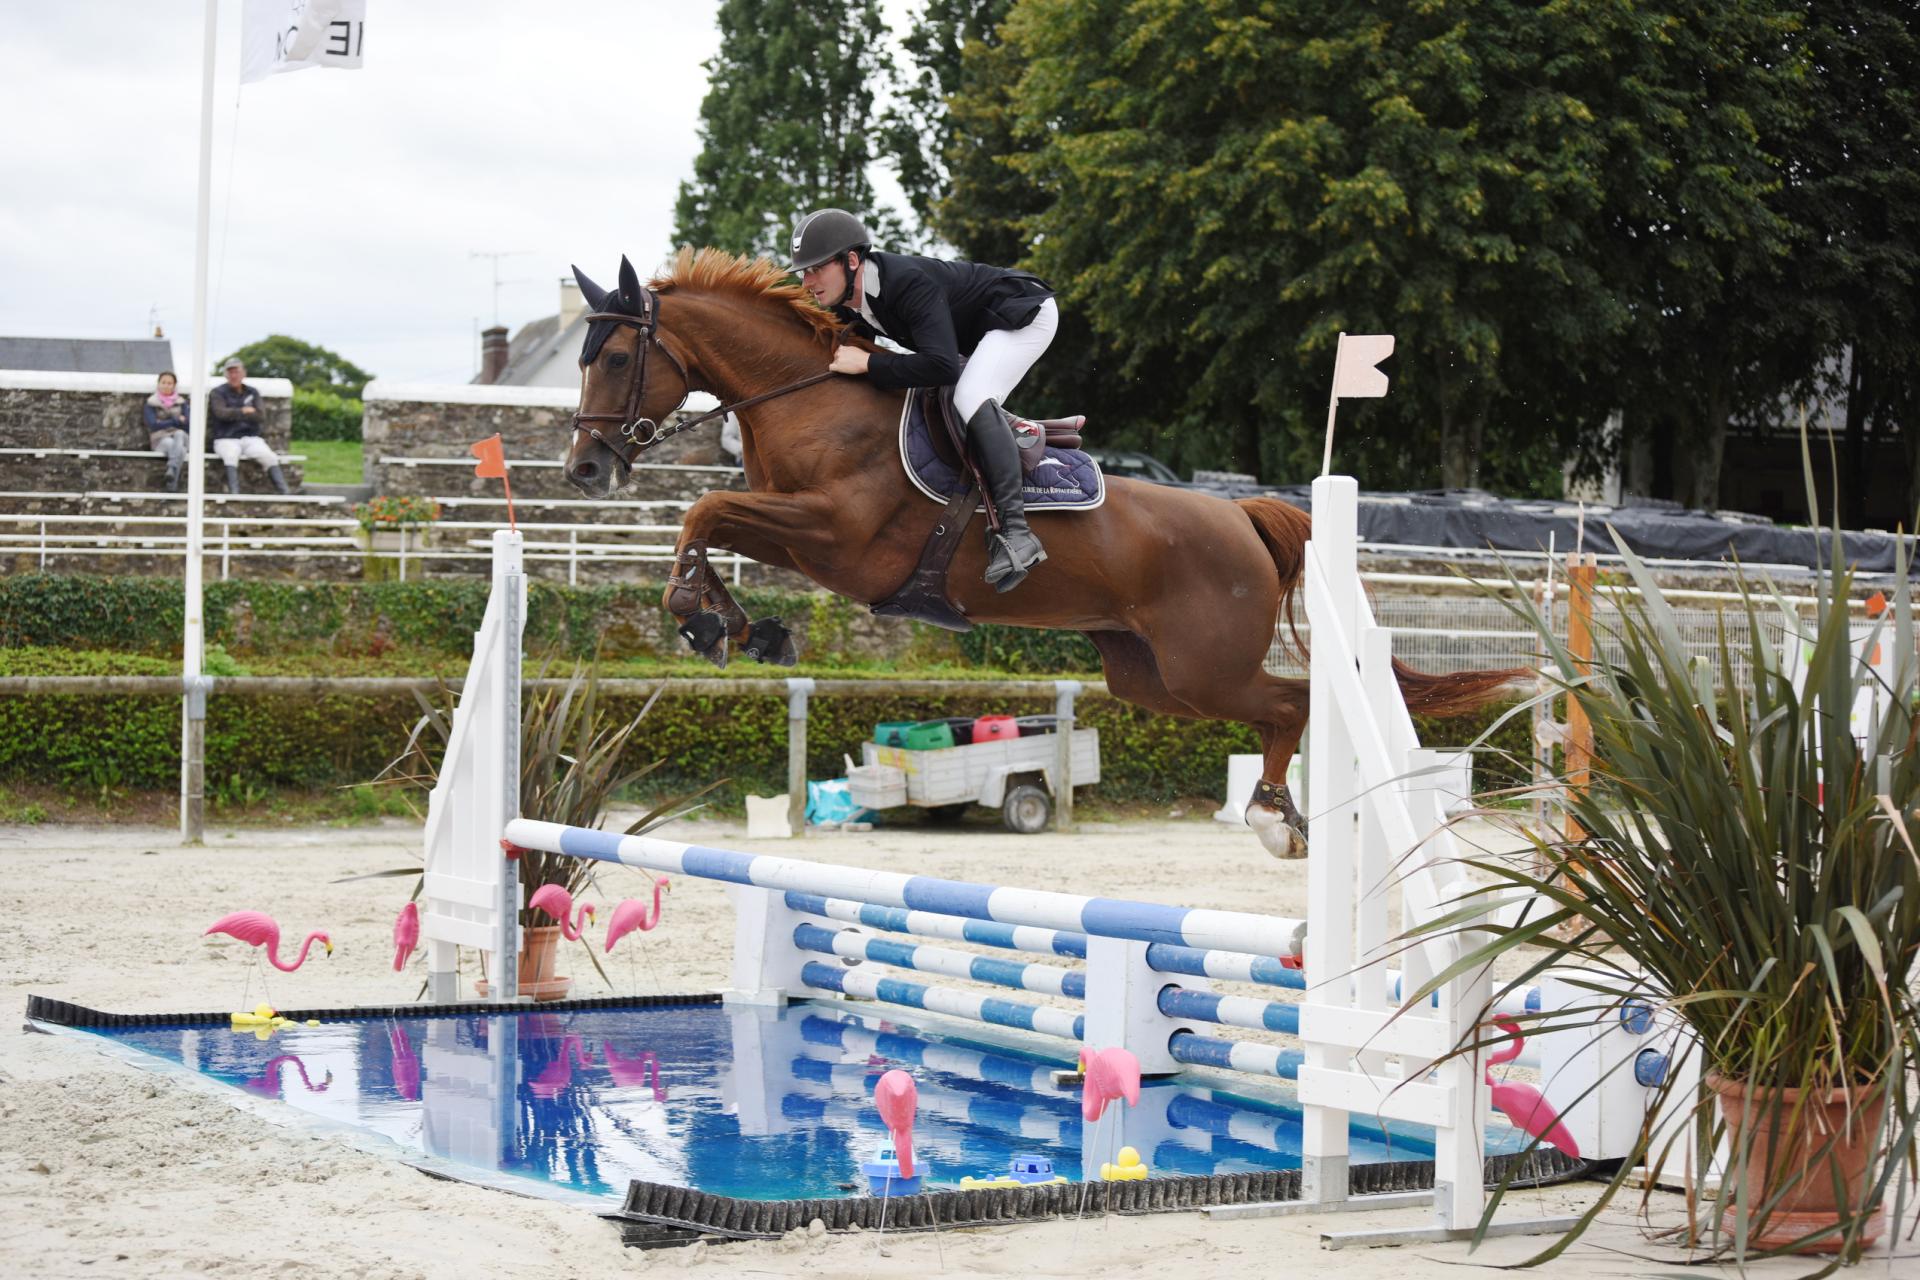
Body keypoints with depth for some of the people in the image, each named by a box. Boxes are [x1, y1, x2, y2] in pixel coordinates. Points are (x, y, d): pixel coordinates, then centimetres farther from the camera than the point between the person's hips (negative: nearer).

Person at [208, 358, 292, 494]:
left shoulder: (252, 393, 15)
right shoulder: (219, 392, 8)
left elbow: (257, 416, 0)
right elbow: (220, 412, -11)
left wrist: (232, 414, -6)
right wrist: (242, 411, -7)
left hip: (250, 438, 3)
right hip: (226, 439, -3)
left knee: (269, 457, -23)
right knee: (231, 455, -36)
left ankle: (284, 491, -29)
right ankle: (234, 492, -48)